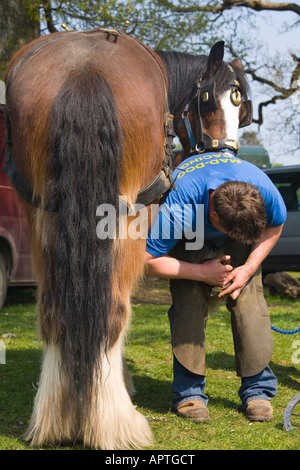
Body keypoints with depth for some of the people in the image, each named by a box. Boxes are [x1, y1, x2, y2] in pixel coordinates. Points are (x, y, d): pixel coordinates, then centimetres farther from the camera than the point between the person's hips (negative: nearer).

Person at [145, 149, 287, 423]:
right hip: (189, 239, -2)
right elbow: (150, 261, -30)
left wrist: (249, 269, -21)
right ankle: (189, 392, -5)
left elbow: (276, 225, -11)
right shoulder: (179, 209, -43)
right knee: (189, 303, -18)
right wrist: (202, 272, -32)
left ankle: (257, 388, -2)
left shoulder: (264, 188, -36)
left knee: (249, 300, -13)